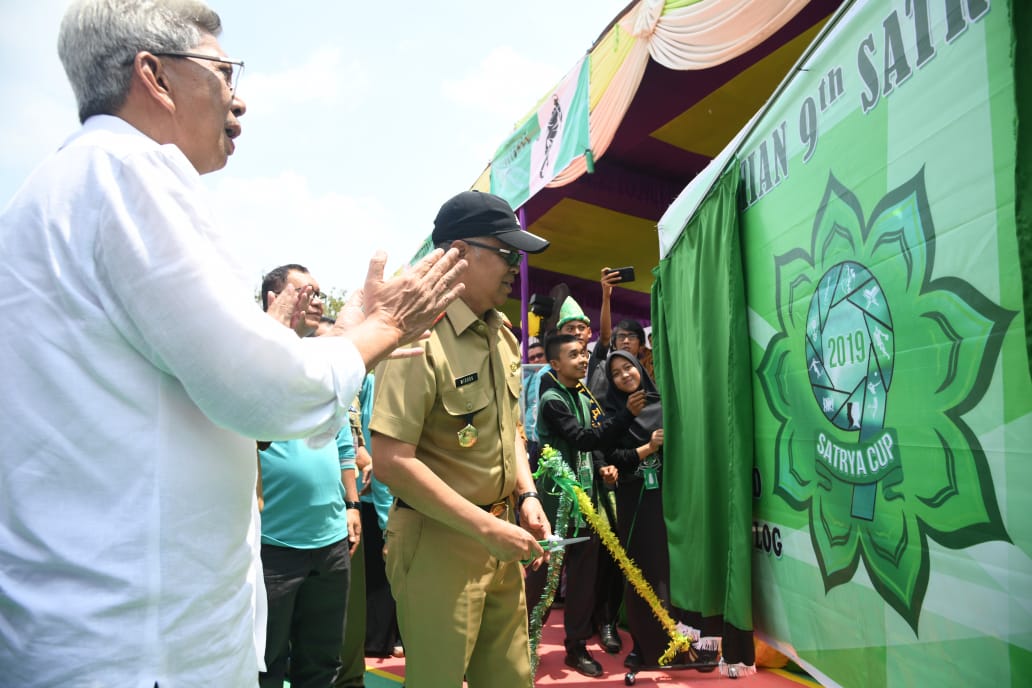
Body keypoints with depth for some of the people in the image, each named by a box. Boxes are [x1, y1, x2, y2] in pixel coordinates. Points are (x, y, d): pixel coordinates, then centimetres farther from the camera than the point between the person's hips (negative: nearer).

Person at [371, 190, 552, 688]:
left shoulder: (502, 334, 8)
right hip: (438, 542, -7)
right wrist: (488, 529, -21)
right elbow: (391, 461, -24)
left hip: (499, 539, 8)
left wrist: (527, 496, 4)